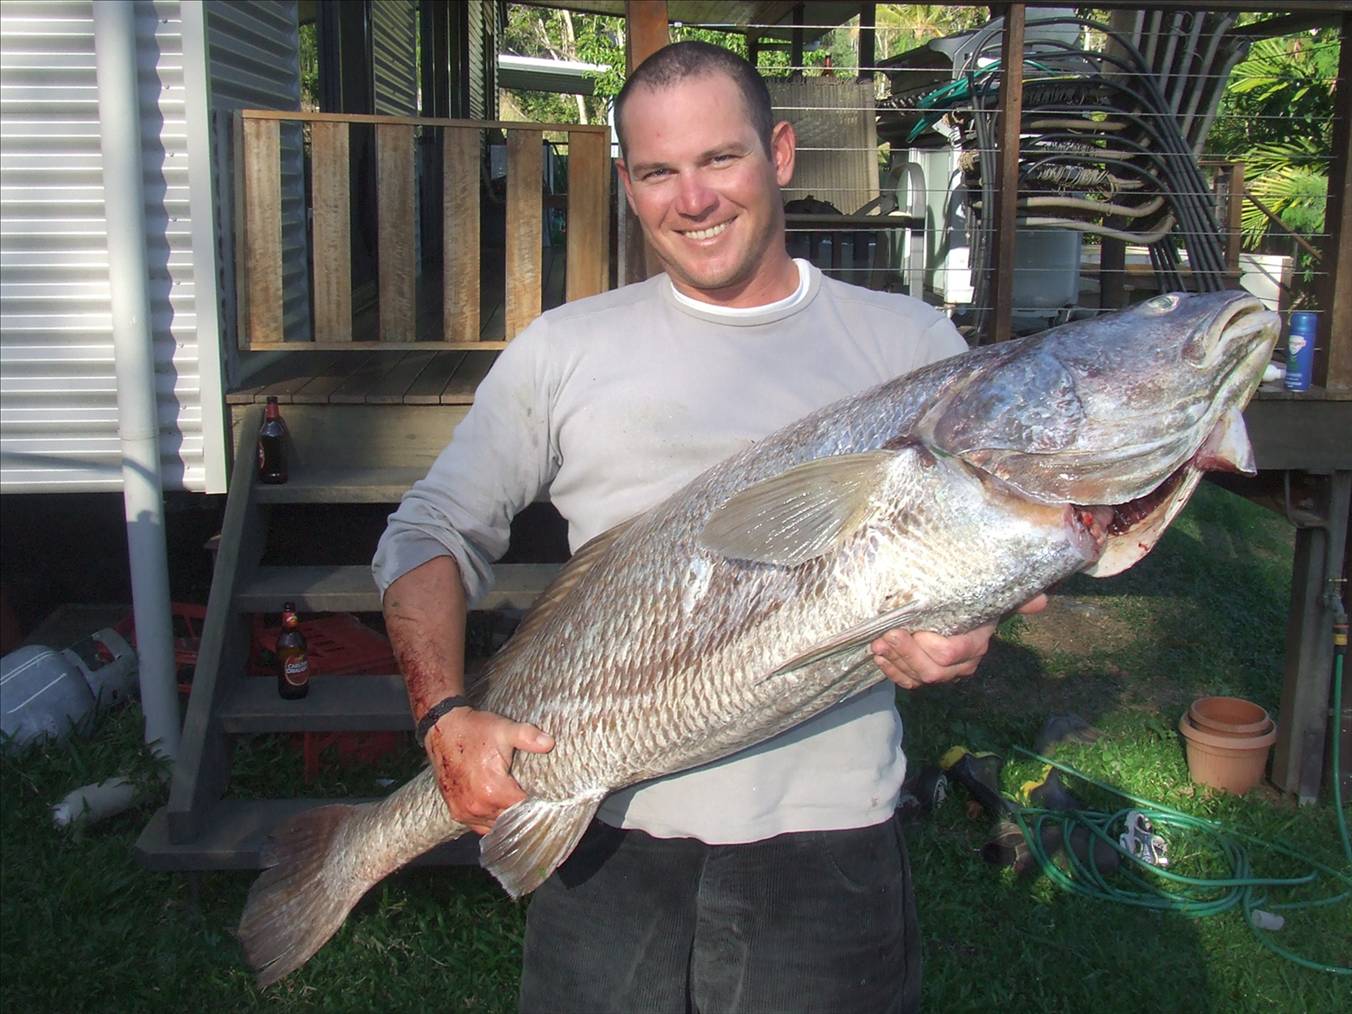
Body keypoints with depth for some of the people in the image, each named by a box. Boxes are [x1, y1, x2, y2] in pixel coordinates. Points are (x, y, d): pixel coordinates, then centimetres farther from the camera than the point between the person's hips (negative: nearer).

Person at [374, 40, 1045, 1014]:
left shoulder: (913, 344, 4)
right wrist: (447, 719, -10)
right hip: (608, 837, 1)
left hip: (829, 840, 0)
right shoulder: (565, 349, 4)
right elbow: (430, 534, 6)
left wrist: (968, 630, -17)